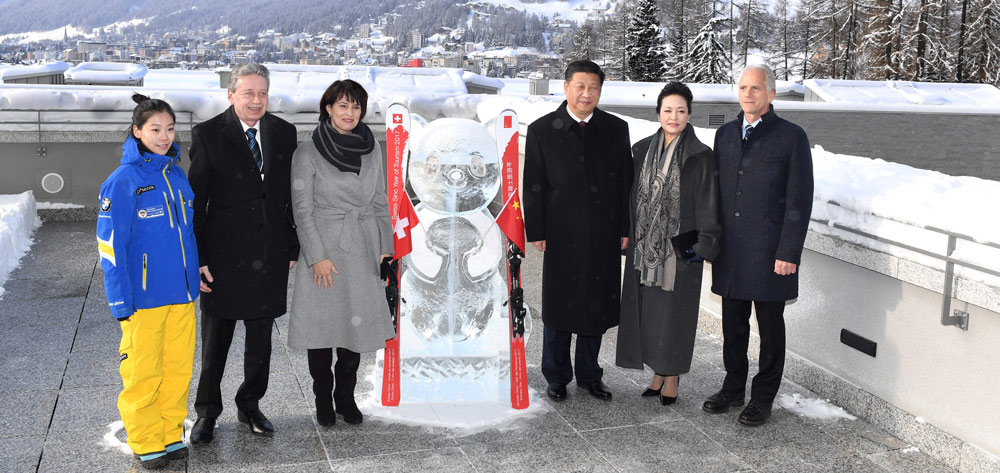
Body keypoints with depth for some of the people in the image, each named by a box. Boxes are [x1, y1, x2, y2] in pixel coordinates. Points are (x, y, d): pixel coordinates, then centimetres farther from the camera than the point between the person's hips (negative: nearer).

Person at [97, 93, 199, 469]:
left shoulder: (177, 175, 8)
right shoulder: (122, 181, -10)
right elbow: (111, 245, -10)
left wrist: (193, 278, 14)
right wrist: (121, 301, -12)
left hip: (181, 294, 6)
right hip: (143, 297, -5)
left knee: (178, 368, 12)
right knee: (143, 372, 3)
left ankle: (171, 435, 26)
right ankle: (146, 444, 18)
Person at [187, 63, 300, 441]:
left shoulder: (283, 133, 5)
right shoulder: (208, 135, -5)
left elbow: (291, 194, 9)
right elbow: (196, 201, -6)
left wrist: (293, 247, 7)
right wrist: (198, 258, -10)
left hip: (270, 255, 3)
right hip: (224, 254, -3)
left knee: (261, 339, 13)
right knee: (215, 340, 9)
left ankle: (250, 405, 31)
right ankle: (207, 412, 25)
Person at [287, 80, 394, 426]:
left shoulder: (371, 148, 7)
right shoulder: (308, 152, -5)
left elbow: (381, 203, 11)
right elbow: (302, 209, -7)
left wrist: (385, 249, 6)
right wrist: (318, 256, -13)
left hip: (362, 252, 3)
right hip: (325, 250, -3)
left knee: (356, 325, 6)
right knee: (322, 327, 2)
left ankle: (346, 397, 20)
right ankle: (323, 401, 16)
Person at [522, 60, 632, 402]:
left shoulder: (616, 129, 5)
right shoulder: (541, 130, -1)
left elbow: (626, 182, 7)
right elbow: (533, 186, -1)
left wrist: (625, 229, 3)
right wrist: (536, 232, -5)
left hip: (604, 236, 2)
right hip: (562, 235, -2)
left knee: (596, 306, 10)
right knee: (559, 306, 8)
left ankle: (589, 374, 26)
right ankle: (557, 376, 23)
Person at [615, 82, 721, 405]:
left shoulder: (700, 155, -7)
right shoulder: (642, 150, 5)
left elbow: (707, 204, -8)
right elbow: (633, 196, 10)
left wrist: (705, 246, -12)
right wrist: (626, 237, 8)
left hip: (679, 246, -4)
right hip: (645, 245, 4)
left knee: (673, 311, 4)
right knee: (646, 309, 9)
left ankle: (672, 378, 19)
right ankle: (658, 373, 25)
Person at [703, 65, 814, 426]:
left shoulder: (791, 137, -6)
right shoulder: (725, 134, 11)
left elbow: (800, 201, -8)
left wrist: (789, 253, -13)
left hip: (770, 253, -5)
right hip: (730, 252, 5)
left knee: (770, 328, 7)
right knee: (733, 324, 14)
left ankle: (763, 398, 20)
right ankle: (733, 388, 29)